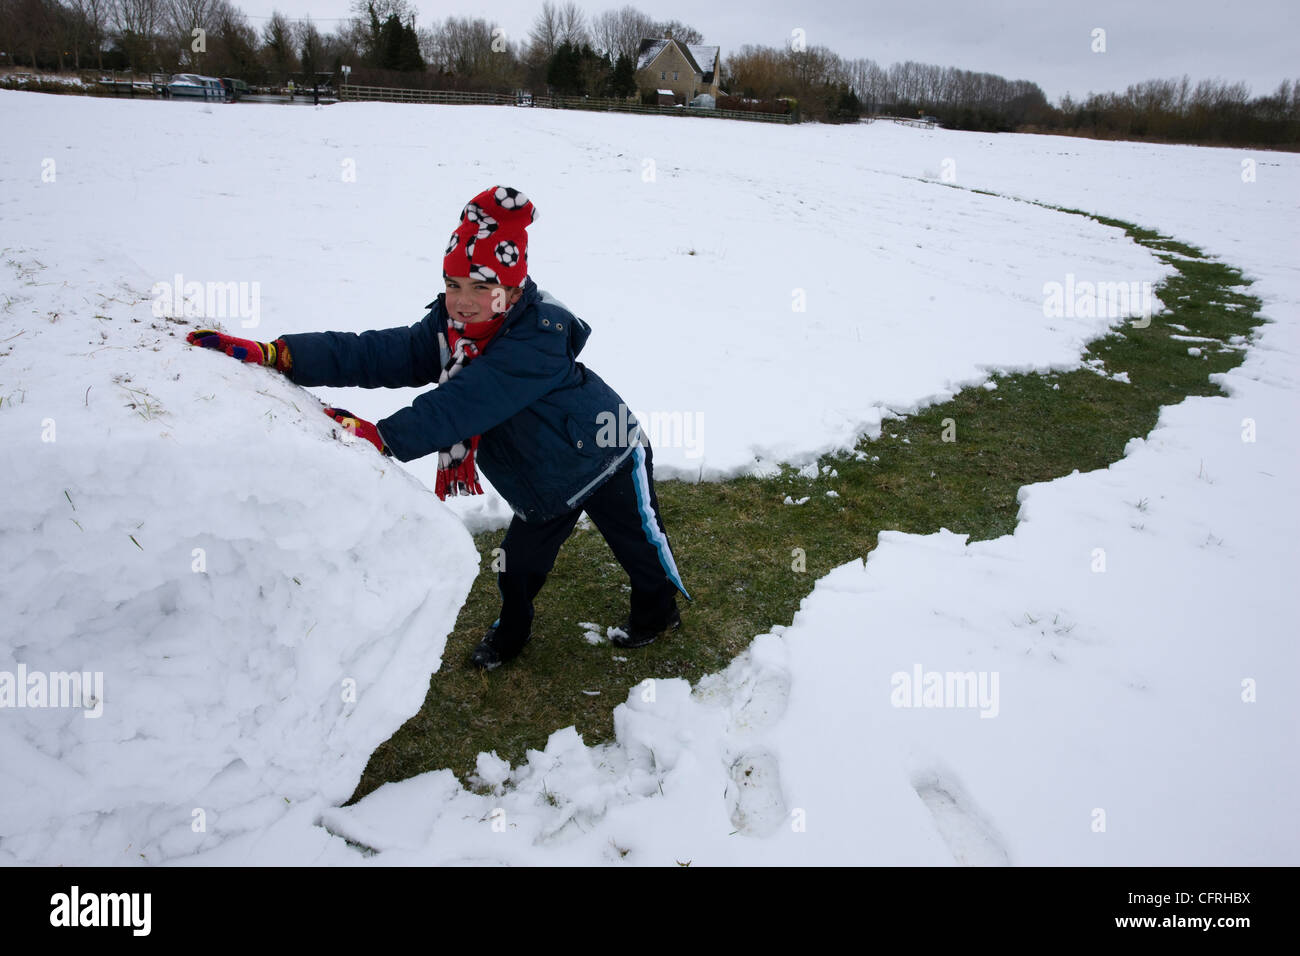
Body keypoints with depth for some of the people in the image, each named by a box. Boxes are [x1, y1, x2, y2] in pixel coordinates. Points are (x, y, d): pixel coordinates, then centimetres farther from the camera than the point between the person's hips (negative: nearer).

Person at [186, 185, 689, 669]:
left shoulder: (538, 339, -38)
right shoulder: (447, 328, -12)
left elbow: (465, 402, -47)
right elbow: (377, 354, -24)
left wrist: (381, 437, -54)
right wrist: (271, 354, -35)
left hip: (607, 457, -6)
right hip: (544, 484, 6)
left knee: (639, 542, 16)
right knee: (521, 560, 15)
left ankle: (658, 609, 45)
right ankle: (511, 630, 42)